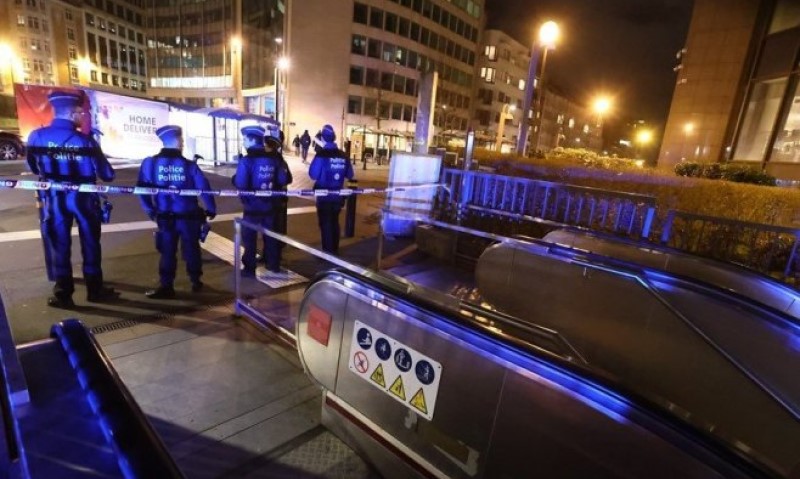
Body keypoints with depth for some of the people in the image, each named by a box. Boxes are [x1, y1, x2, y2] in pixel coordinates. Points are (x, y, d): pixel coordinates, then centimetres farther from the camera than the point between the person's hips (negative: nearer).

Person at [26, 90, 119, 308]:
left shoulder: (37, 136, -7)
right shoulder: (85, 141, -15)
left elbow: (34, 168, 9)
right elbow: (106, 174, -10)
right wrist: (108, 174, 13)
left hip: (55, 199, 2)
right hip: (83, 198, -1)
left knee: (59, 244, 10)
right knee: (90, 243, 10)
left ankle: (63, 294, 13)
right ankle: (95, 289, 19)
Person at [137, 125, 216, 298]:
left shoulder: (150, 163, -4)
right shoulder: (189, 165, -8)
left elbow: (142, 188, -2)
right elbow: (204, 188, -9)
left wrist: (150, 211, 10)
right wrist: (211, 209, 3)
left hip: (165, 217, 1)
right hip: (189, 216, -1)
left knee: (167, 252, 10)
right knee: (191, 249, 14)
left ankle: (166, 287, 10)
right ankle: (196, 282, 25)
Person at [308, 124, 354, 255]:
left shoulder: (321, 154, -14)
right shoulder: (342, 155, 1)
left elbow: (313, 174, -17)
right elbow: (350, 175, 7)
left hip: (324, 195, -5)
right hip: (337, 195, 5)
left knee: (325, 224, 4)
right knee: (334, 222, 17)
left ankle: (328, 253, 10)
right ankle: (334, 251, 27)